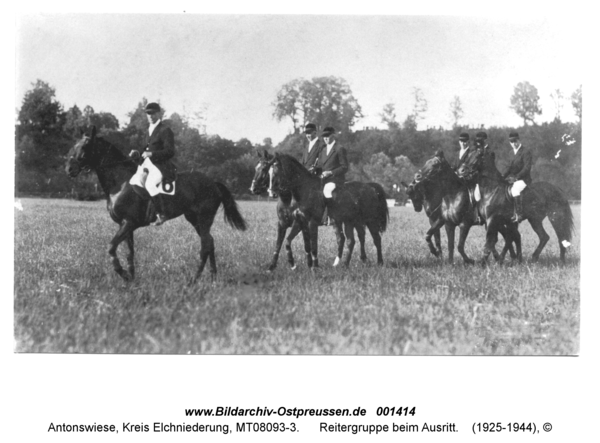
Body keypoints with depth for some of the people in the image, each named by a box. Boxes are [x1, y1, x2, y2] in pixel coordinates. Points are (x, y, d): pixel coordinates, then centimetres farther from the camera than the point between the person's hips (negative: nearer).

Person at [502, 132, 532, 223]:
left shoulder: (526, 151, -9)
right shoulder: (513, 153, 17)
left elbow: (527, 167, -16)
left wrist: (516, 177, -24)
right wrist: (503, 176, 5)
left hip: (523, 178, -9)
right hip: (513, 178, 9)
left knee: (515, 189, -35)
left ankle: (519, 215, -31)